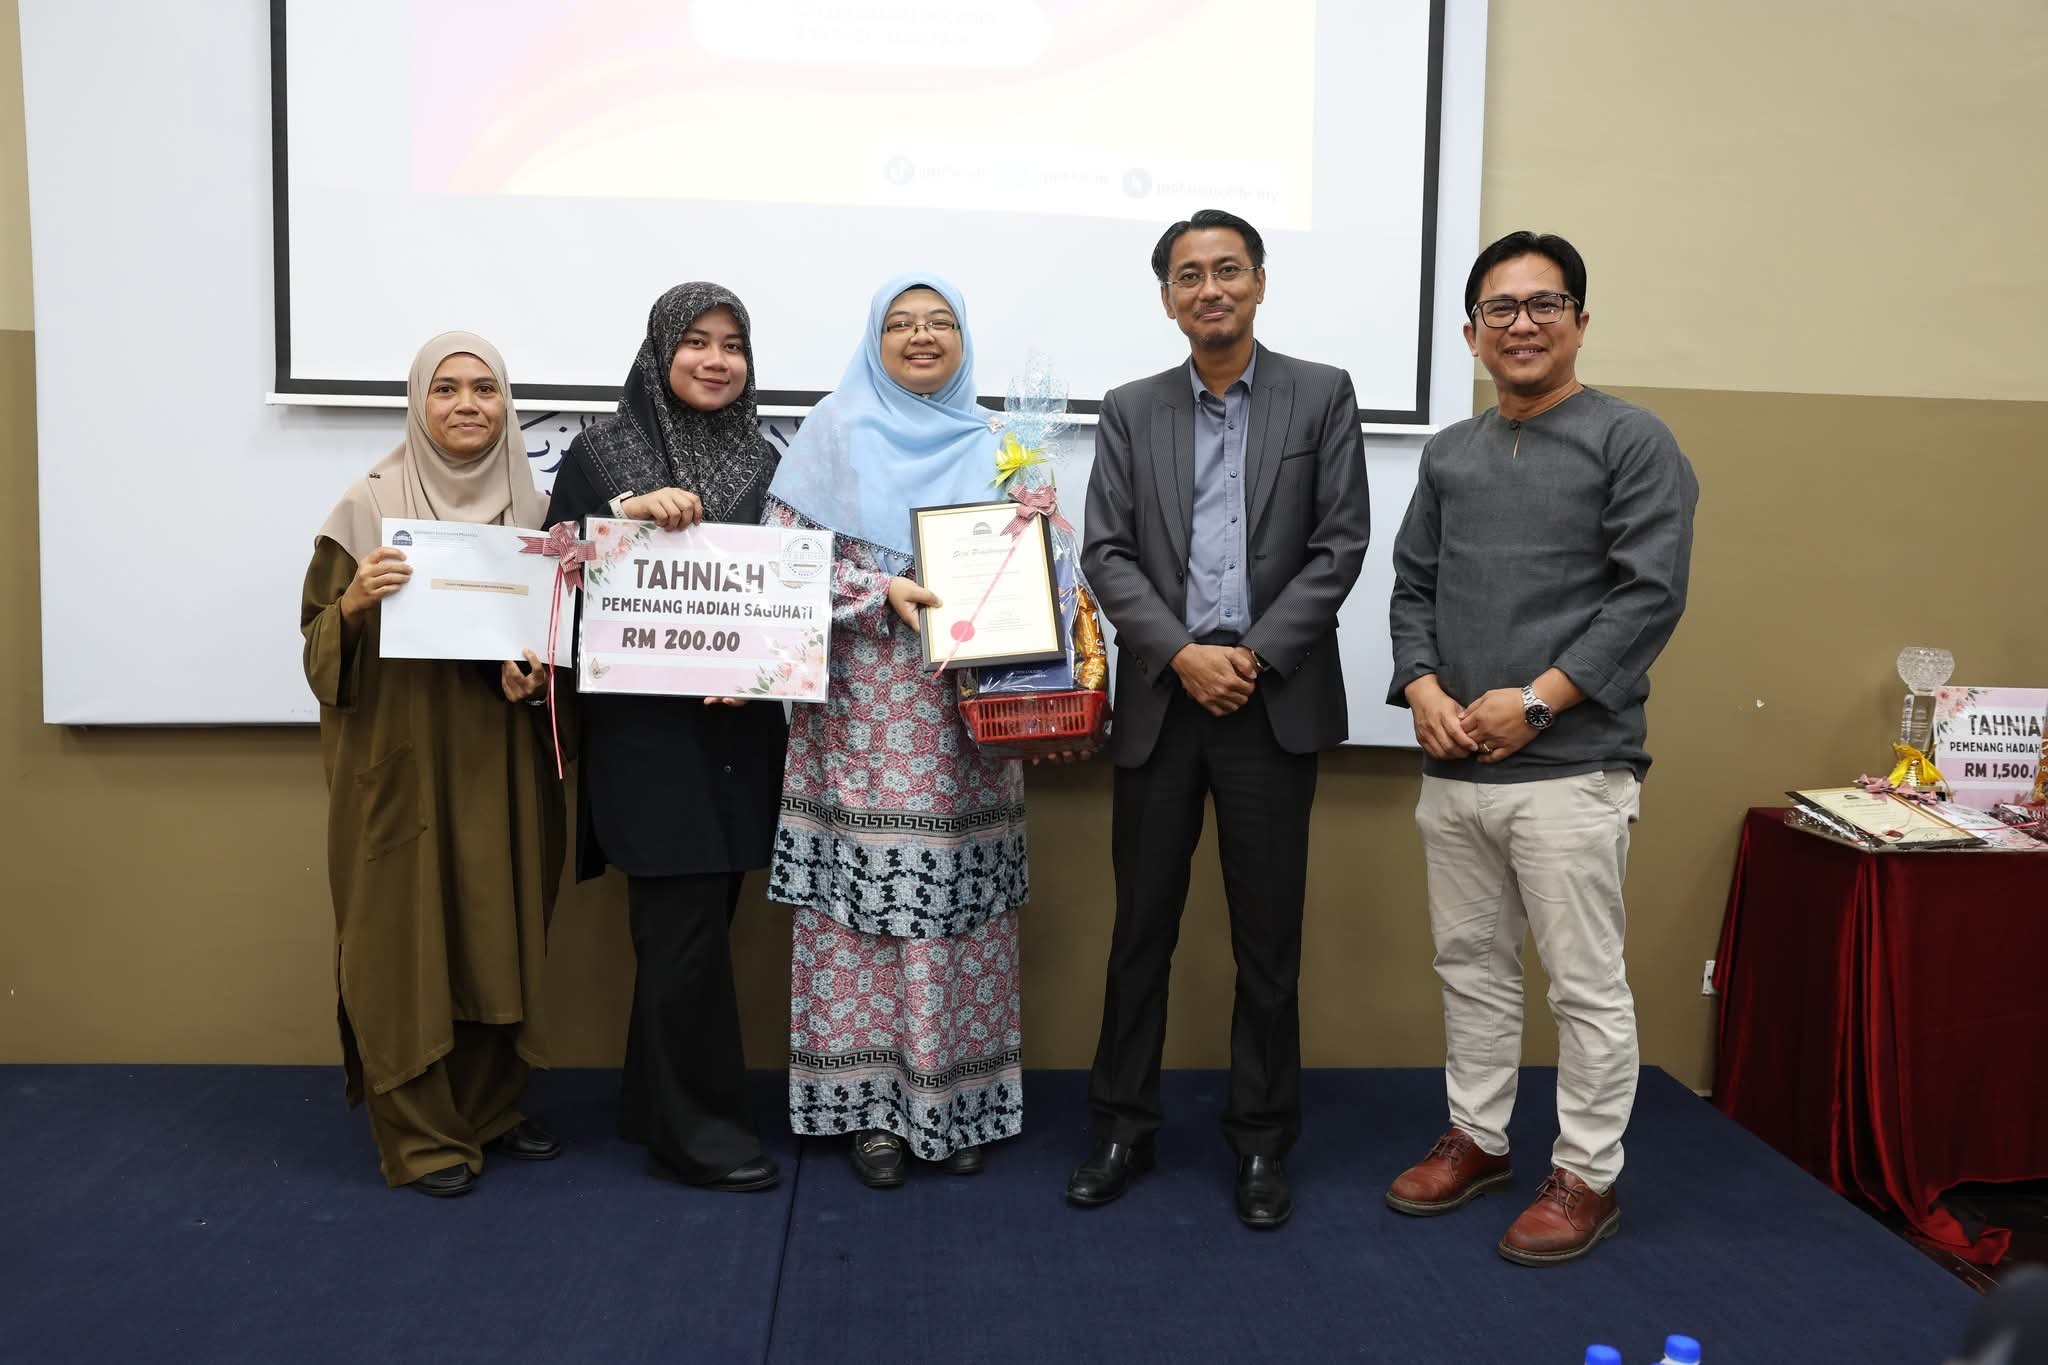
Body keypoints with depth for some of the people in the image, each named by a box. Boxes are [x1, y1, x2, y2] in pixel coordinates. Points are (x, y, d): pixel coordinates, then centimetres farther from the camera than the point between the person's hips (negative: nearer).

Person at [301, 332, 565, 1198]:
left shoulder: (532, 508, 7)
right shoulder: (370, 506, -3)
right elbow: (321, 641, -2)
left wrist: (538, 669, -8)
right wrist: (355, 603, -23)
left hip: (501, 761, 4)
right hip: (402, 759, -3)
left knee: (501, 929, 9)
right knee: (407, 936, 0)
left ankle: (490, 1110, 24)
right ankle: (420, 1135, 12)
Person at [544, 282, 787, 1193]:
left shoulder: (764, 463, 10)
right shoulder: (599, 454, 1)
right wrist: (629, 512, -18)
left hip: (738, 729, 4)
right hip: (644, 726, -4)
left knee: (693, 925, 10)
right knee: (686, 929, -5)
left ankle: (652, 1108, 26)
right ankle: (697, 1130, 8)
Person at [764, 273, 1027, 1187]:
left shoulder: (992, 448, 13)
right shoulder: (835, 433, 4)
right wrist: (882, 591, -14)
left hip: (967, 721, 2)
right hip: (862, 722, -2)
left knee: (960, 913, 3)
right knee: (863, 904, -2)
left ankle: (959, 1097, 16)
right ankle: (870, 1098, 12)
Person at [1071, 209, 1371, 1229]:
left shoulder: (1321, 395, 4)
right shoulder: (1131, 411, 8)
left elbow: (1341, 544, -2)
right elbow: (1106, 554, 1)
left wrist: (1255, 656, -11)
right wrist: (1182, 655, -12)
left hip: (1275, 702, -1)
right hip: (1160, 700, 1)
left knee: (1268, 940, 7)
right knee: (1141, 929, 8)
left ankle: (1262, 1142, 21)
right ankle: (1123, 1127, 23)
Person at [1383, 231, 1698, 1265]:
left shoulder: (1631, 441, -2)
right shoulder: (1449, 454, 14)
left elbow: (1651, 594, -9)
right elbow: (1413, 585, 15)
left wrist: (1535, 701, -15)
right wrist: (1423, 690, -3)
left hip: (1571, 765, -5)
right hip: (1453, 763, 6)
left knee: (1586, 983, 2)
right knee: (1471, 963, 15)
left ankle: (1586, 1176, 17)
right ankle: (1476, 1138, 30)